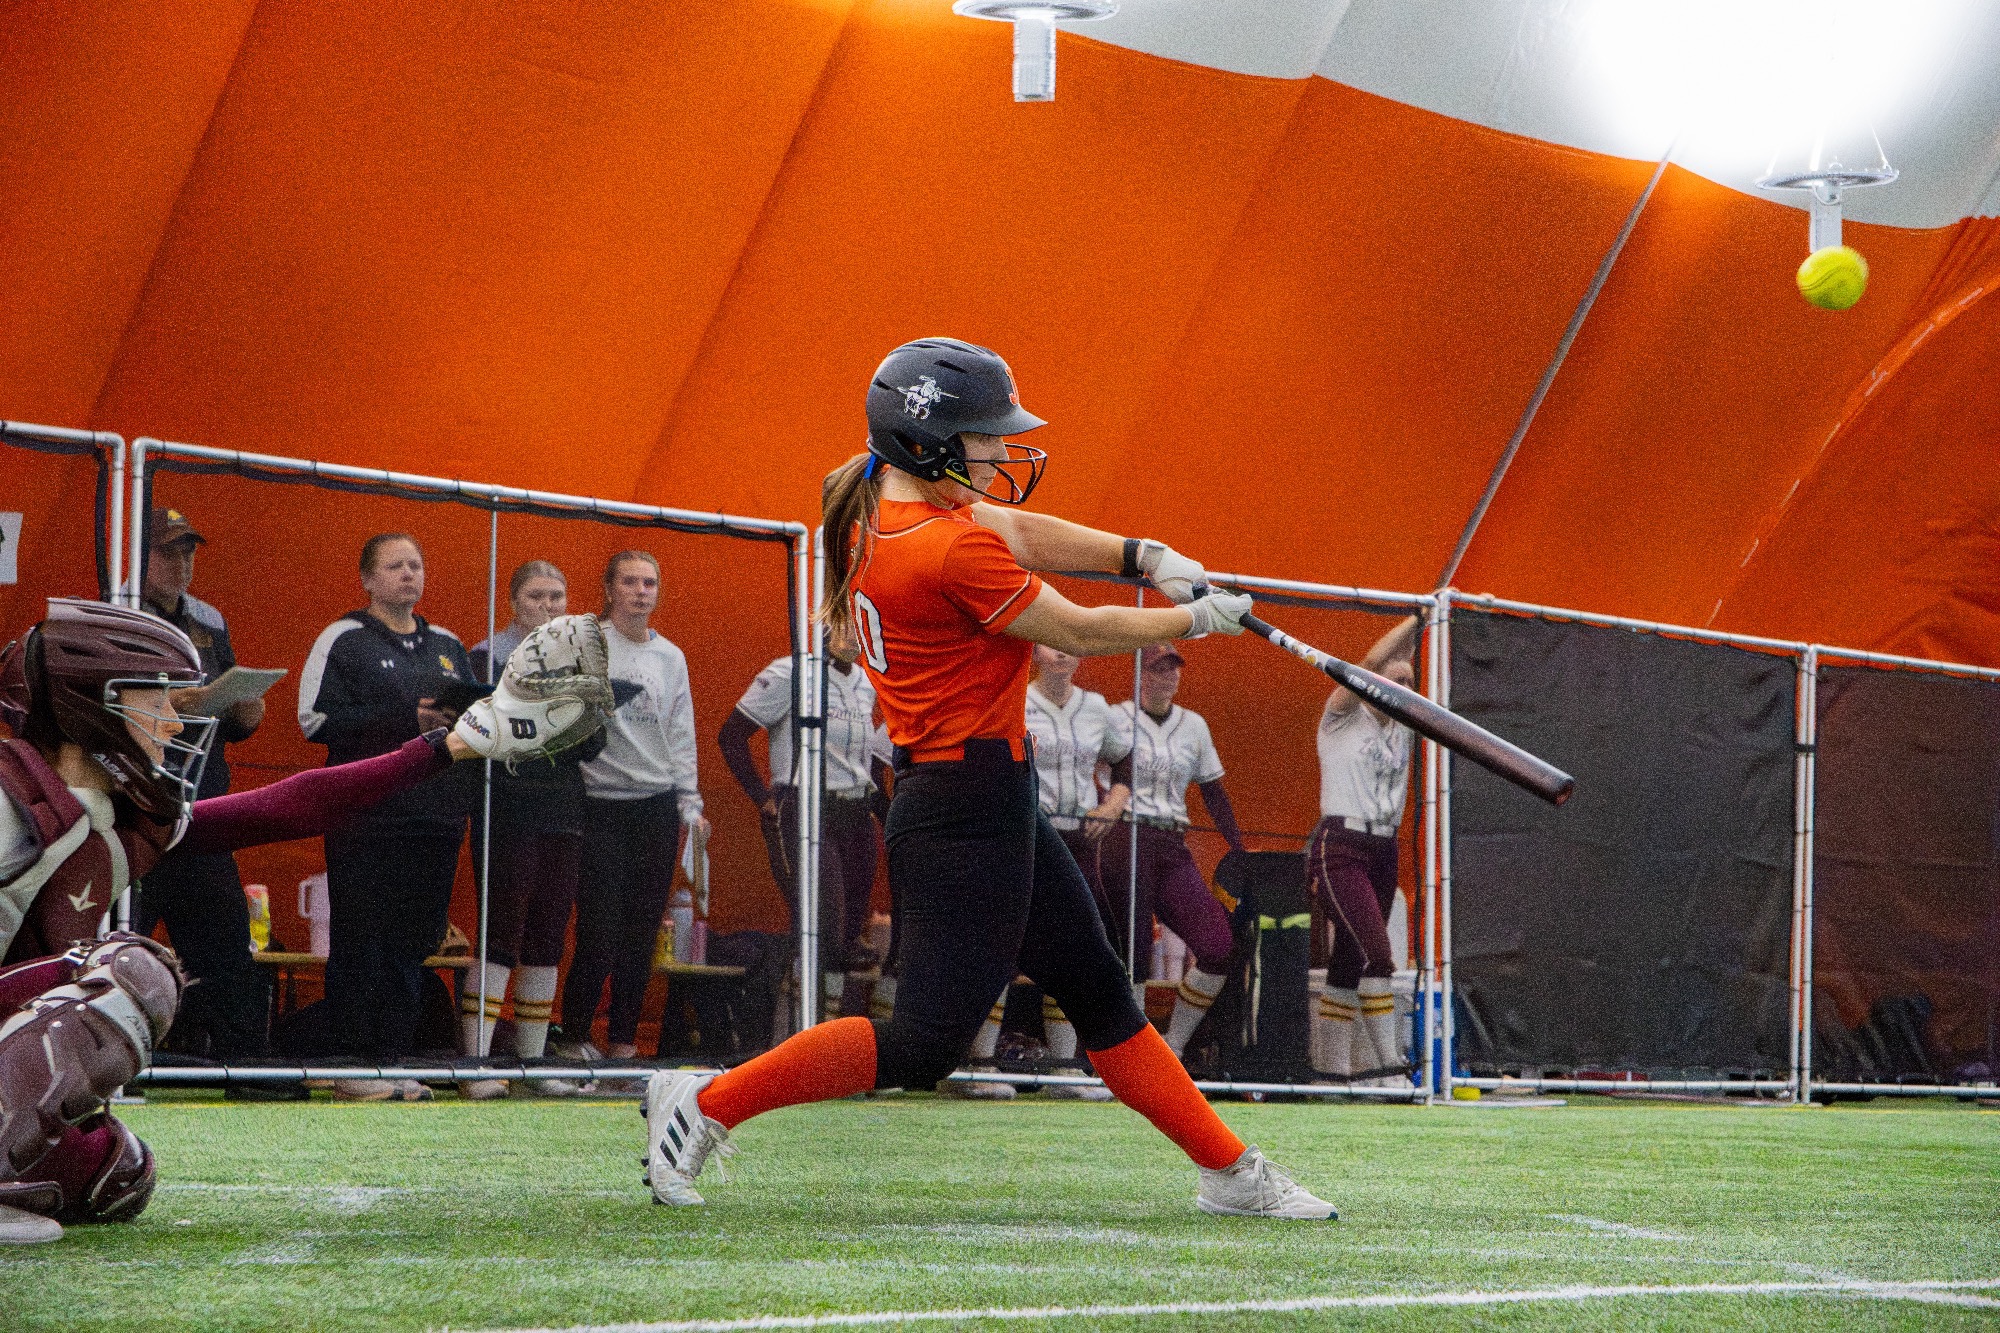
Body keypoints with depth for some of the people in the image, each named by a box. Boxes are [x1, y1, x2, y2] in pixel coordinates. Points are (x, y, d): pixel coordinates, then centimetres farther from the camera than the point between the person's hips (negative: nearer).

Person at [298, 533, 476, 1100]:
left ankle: (394, 1057, 11)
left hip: (436, 813, 5)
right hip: (367, 814, -5)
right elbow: (315, 719, -9)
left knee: (414, 939, 5)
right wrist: (407, 720, -15)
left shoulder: (448, 645, 19)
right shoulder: (343, 640, 1)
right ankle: (353, 1061, 0)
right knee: (361, 940, -5)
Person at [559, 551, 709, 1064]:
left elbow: (681, 736, 15)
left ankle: (623, 1040, 15)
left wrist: (690, 805, 11)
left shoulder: (671, 656, 13)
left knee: (642, 933, 6)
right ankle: (574, 1036, 6)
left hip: (658, 807, 5)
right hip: (601, 806, -5)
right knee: (599, 931, -9)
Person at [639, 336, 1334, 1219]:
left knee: (1098, 989, 16)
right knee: (925, 1044, -5)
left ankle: (1231, 1172, 25)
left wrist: (1142, 556, 4)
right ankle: (706, 1104, 2)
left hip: (990, 808, 11)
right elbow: (1079, 633, -11)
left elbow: (1019, 533, 16)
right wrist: (1196, 621, 3)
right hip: (966, 814, -11)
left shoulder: (879, 508, 5)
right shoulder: (954, 551, -22)